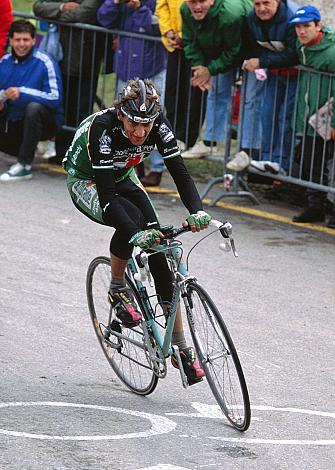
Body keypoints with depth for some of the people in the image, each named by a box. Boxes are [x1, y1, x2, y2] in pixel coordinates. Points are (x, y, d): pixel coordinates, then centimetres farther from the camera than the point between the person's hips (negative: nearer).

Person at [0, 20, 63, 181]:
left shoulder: (45, 63, -16)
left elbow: (55, 98, -24)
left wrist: (22, 92, -30)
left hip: (43, 124, -6)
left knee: (34, 107, -35)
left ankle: (24, 166, -27)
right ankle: (25, 150, 20)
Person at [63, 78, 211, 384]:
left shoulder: (158, 125, -24)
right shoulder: (102, 128, -36)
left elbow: (179, 170, -27)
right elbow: (106, 195, -39)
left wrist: (197, 211, -45)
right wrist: (135, 233, -51)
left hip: (123, 178, 5)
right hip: (86, 183, -4)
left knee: (158, 250, -13)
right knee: (130, 220, -36)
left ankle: (181, 348, -10)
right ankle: (117, 291, -8)